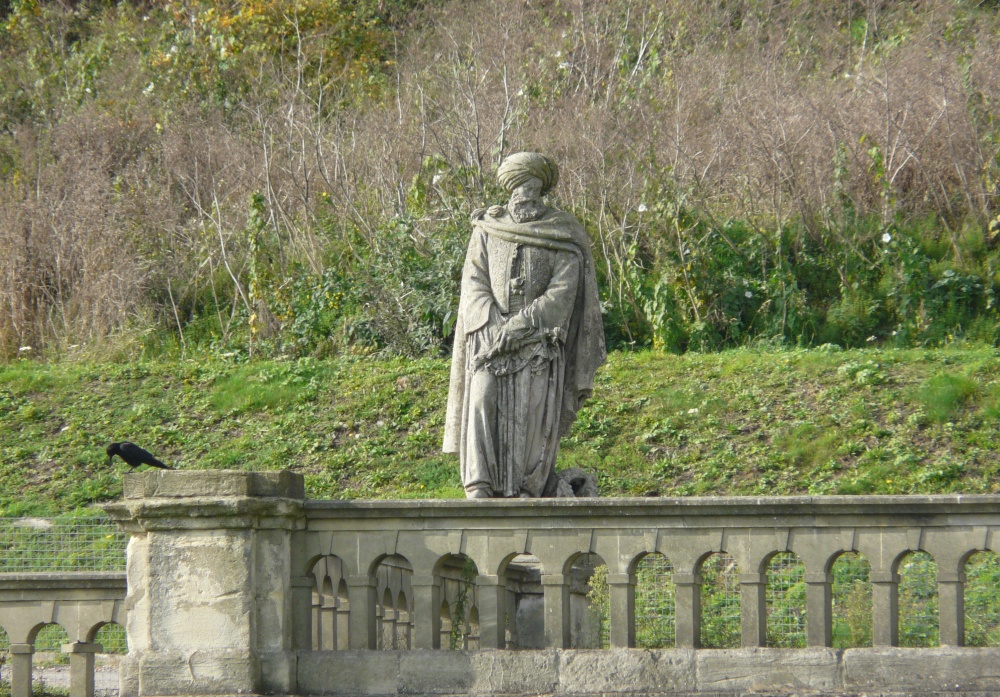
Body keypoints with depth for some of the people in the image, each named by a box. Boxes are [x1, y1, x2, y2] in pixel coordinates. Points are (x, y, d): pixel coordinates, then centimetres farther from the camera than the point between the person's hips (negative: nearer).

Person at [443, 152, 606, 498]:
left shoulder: (562, 237, 5)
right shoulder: (487, 232, 13)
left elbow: (562, 294, -4)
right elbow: (474, 284, 6)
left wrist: (517, 327, -14)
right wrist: (494, 325, -11)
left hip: (539, 340, -1)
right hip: (490, 338, 1)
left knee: (533, 414, -13)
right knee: (481, 405, -17)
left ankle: (528, 493, -12)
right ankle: (480, 492, -22)